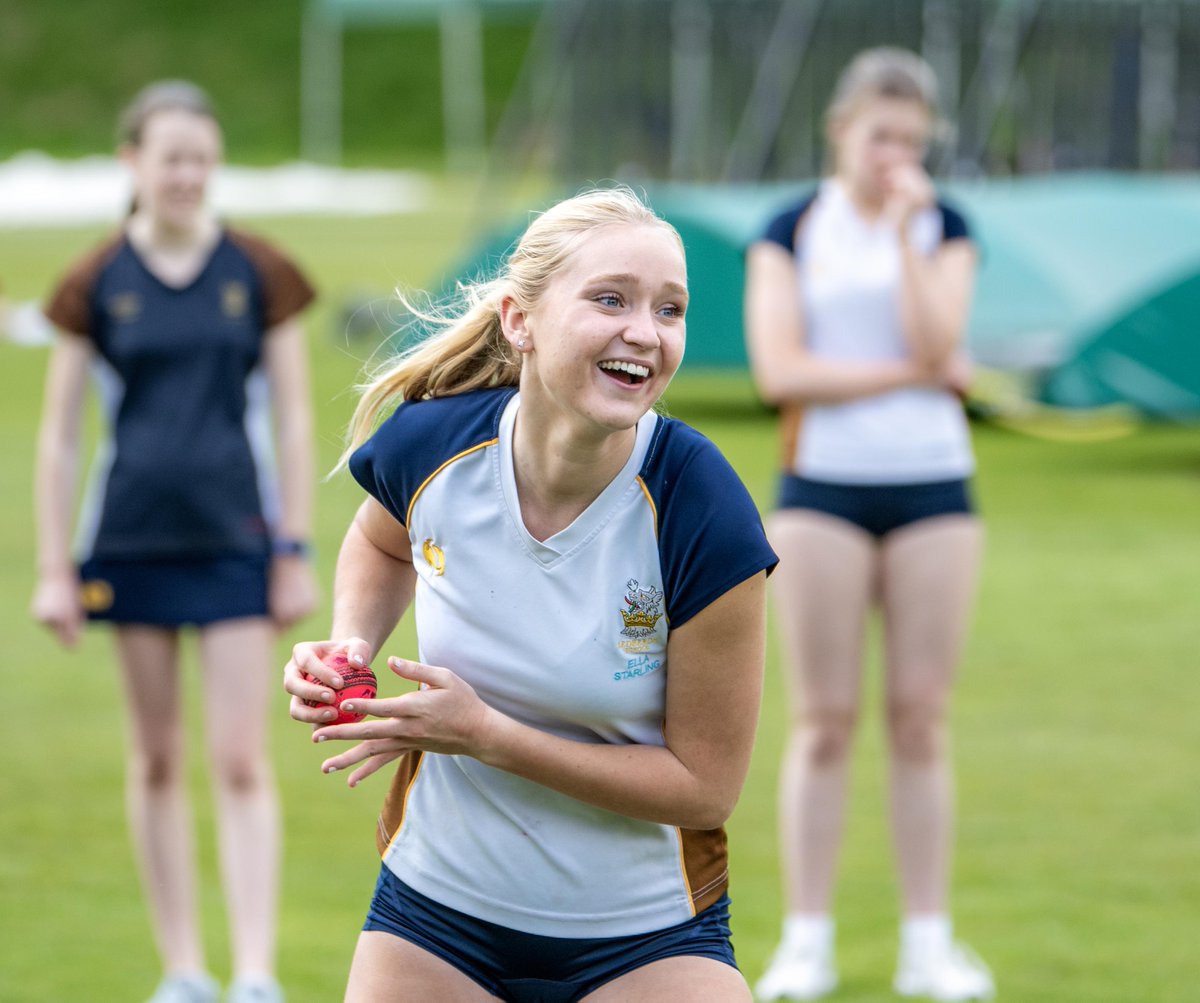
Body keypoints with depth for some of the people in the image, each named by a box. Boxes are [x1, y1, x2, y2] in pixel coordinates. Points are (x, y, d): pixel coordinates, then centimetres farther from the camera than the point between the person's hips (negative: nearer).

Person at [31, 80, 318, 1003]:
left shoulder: (258, 273, -1)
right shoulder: (100, 284, 0)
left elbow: (293, 418, 3)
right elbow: (59, 432, 3)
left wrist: (297, 551, -2)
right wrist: (54, 569, 0)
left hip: (235, 537, -1)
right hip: (133, 538, 1)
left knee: (241, 762, -6)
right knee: (157, 760, 8)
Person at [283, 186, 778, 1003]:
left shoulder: (706, 520, -23)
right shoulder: (429, 445, -13)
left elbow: (704, 787, -18)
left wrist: (486, 735, -24)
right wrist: (350, 646, -6)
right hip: (436, 907, 2)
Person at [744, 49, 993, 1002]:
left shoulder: (945, 227, 6)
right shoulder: (791, 232, 2)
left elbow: (936, 345, -9)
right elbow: (782, 370, -9)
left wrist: (906, 233, -12)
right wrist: (913, 373, -10)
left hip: (934, 488, 1)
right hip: (823, 489, -1)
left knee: (920, 718, 2)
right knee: (825, 721, -2)